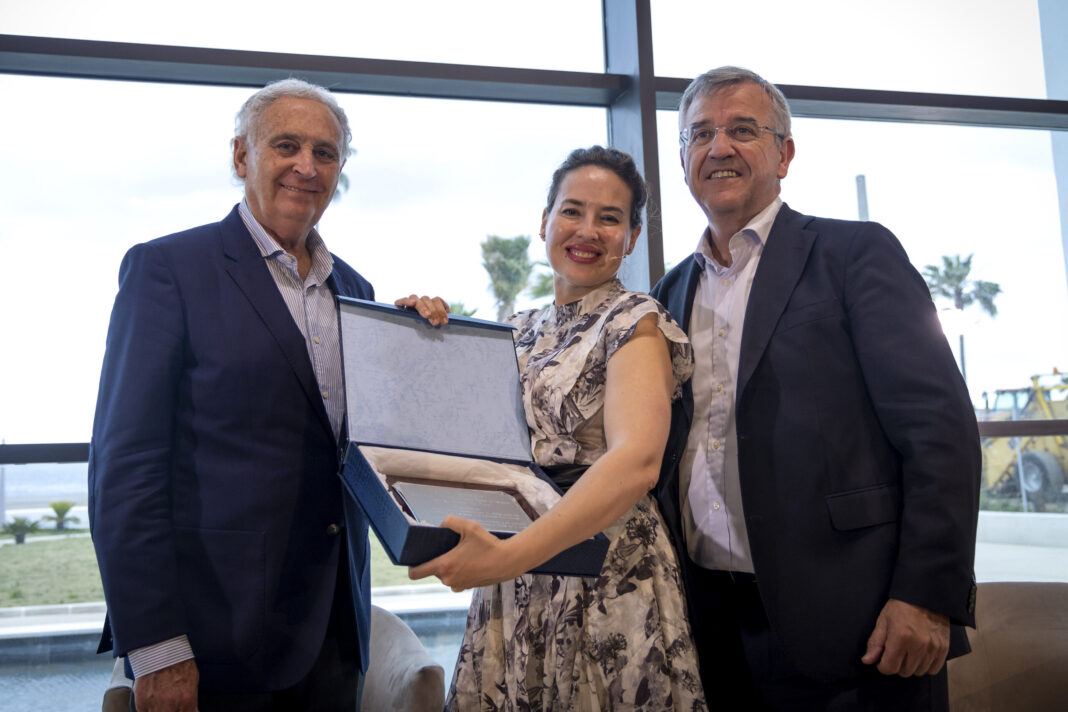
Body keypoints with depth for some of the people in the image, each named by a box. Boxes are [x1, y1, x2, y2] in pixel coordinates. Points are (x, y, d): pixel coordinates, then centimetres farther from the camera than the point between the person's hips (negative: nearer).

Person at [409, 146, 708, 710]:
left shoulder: (634, 322, -10)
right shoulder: (518, 330, 9)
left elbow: (636, 462, -26)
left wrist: (509, 554, -36)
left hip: (606, 583, -5)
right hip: (513, 590, 6)